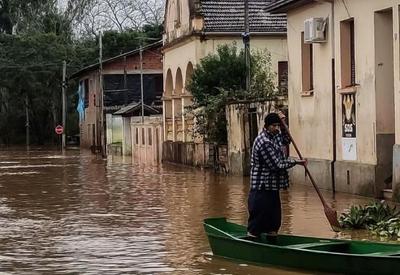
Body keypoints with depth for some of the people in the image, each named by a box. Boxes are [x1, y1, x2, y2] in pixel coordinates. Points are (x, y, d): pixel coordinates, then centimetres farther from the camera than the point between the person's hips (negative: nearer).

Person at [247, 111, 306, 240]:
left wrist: (283, 126, 12)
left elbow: (286, 141, 30)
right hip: (262, 189, -10)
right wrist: (295, 162, -8)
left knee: (273, 224, 15)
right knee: (256, 226, -5)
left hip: (272, 188, 10)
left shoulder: (274, 136, 9)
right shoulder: (264, 142, -20)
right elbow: (277, 165, -20)